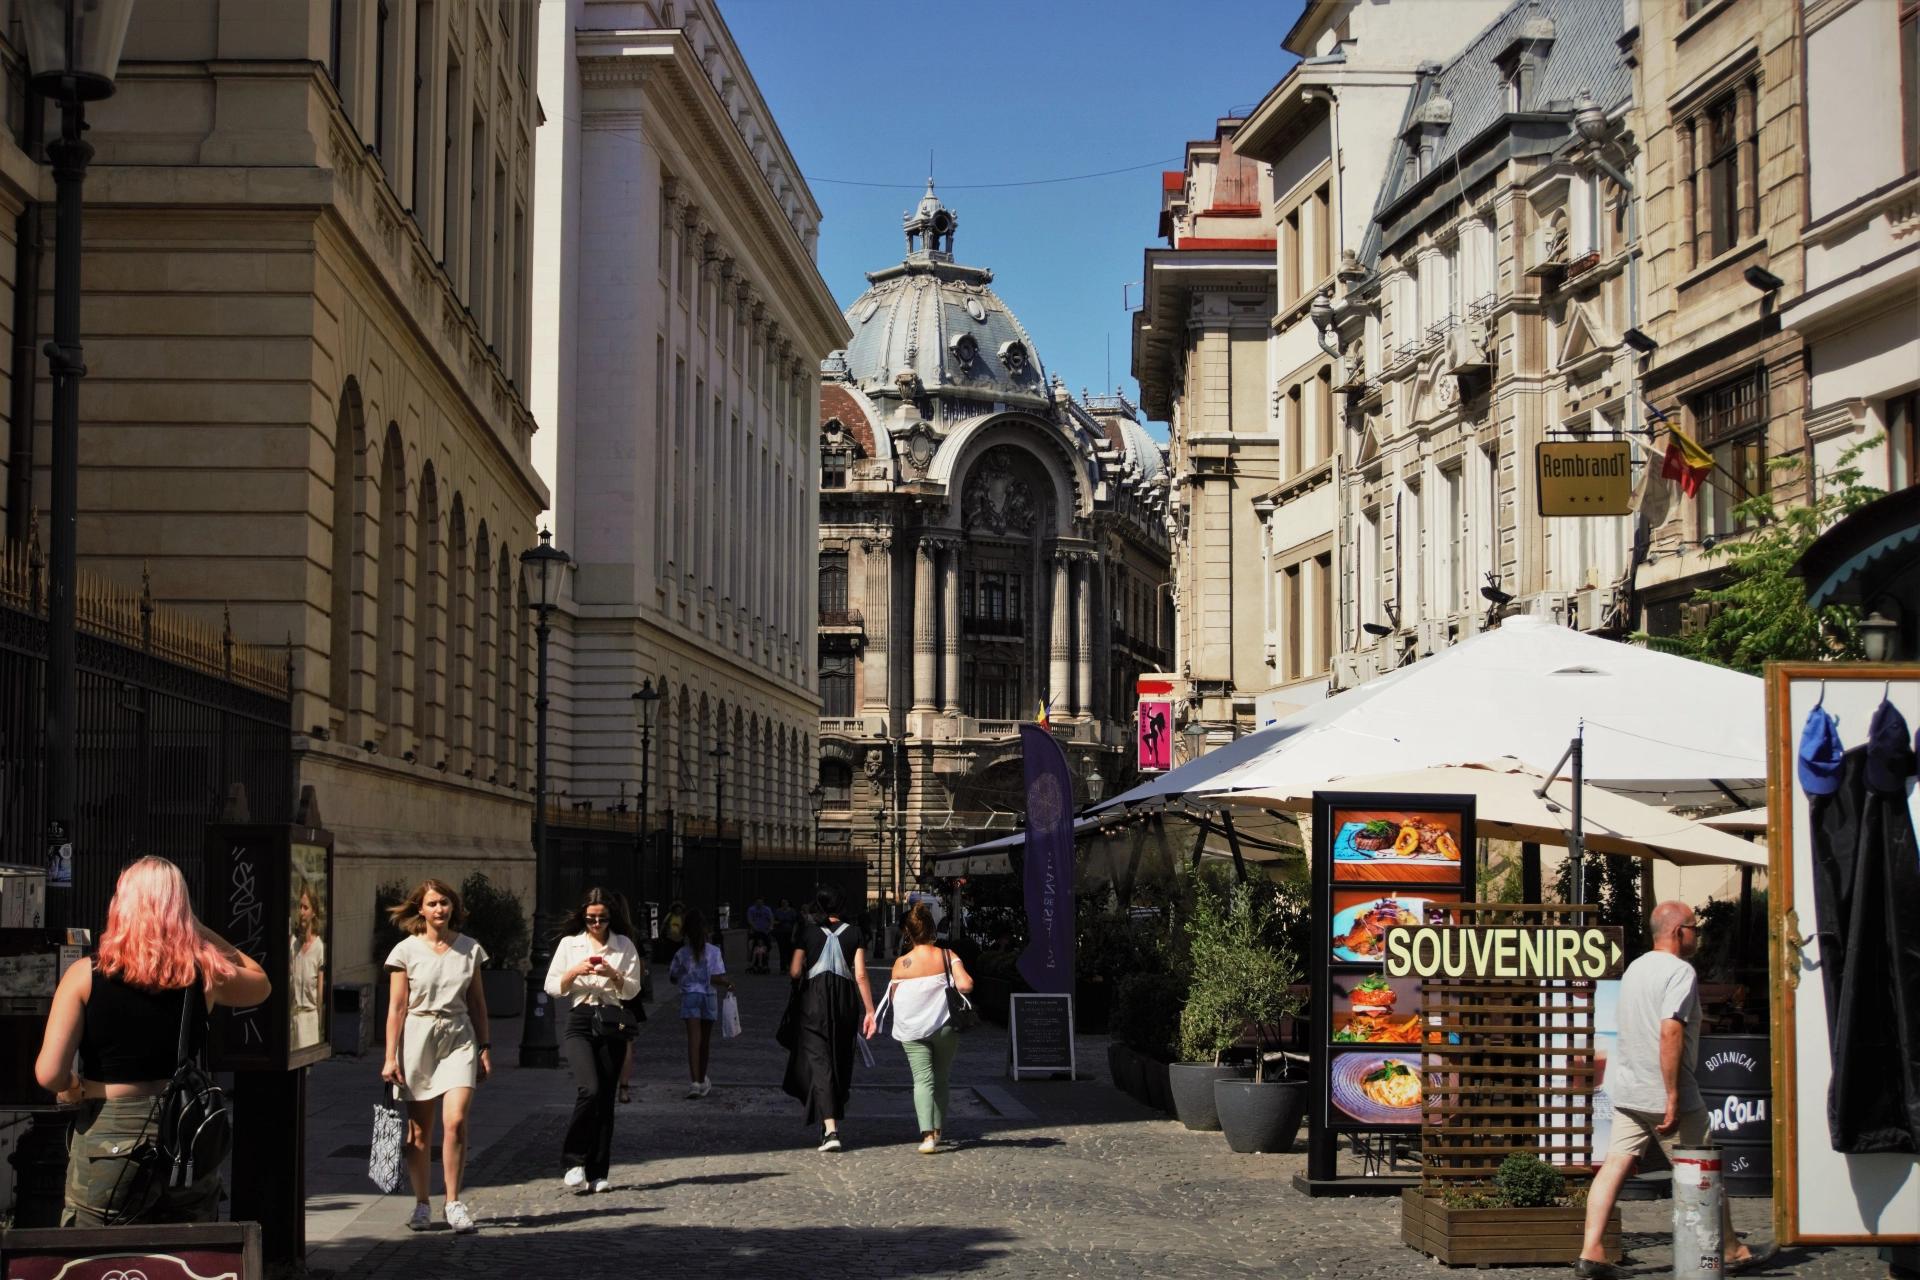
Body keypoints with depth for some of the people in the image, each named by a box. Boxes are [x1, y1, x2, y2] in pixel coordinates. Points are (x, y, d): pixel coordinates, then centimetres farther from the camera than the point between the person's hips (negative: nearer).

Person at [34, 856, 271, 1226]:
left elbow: (49, 1074, -13)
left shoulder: (85, 975, -6)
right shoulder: (203, 974, -1)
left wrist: (72, 1088, 10)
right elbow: (261, 984, 22)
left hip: (109, 1143, -2)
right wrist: (199, 930, 19)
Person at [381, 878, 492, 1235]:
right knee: (419, 1130, 4)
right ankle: (421, 1205, 15)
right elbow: (397, 1007, -1)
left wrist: (484, 1049, 12)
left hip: (458, 1036, 1)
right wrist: (390, 1057, -4)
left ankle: (453, 1203, -5)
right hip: (417, 1037, -1)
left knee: (455, 1121, -14)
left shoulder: (469, 949, 7)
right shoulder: (407, 951, 0)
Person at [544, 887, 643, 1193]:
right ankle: (575, 1161, -8)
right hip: (580, 1022, -2)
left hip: (611, 1022, 2)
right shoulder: (569, 944, 8)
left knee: (605, 1098, 2)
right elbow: (552, 987, 6)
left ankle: (598, 1173, 8)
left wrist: (613, 974, -13)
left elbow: (632, 990, 5)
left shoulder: (624, 945, 8)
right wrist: (575, 971, -10)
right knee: (589, 1090, -21)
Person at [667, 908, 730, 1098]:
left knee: (693, 1038, -7)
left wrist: (670, 970, 27)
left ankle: (695, 1081, -23)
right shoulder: (713, 951, -7)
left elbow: (674, 978, 6)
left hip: (689, 996, -1)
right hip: (708, 997, 1)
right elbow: (717, 978, -12)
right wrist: (729, 983, 6)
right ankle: (702, 1080, 29)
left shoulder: (681, 954, -4)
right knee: (705, 1040, 15)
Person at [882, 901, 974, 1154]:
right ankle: (938, 1133, 18)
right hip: (944, 1026, 1)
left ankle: (927, 1135, -19)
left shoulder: (901, 964, -5)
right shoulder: (946, 956, -6)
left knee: (923, 1079, -3)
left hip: (912, 1031, -1)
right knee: (940, 1079, 15)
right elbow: (965, 985, -15)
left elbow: (893, 998, 1)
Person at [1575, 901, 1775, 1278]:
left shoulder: (1635, 968, 15)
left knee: (1615, 1165, 0)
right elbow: (1670, 1032, -24)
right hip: (1661, 1092, -8)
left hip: (1627, 1091, 8)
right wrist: (1673, 1098, -24)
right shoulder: (1680, 971, -14)